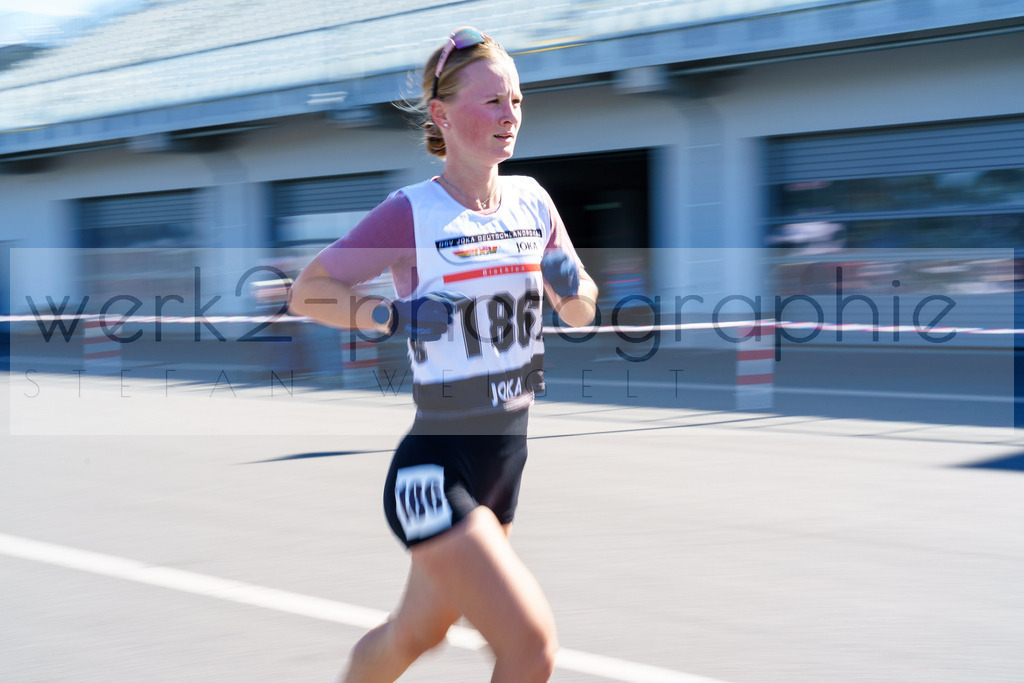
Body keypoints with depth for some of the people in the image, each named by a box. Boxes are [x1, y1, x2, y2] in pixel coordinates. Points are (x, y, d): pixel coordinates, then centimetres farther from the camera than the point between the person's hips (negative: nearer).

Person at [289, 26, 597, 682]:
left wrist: (571, 283, -8)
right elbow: (308, 291, -4)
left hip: (506, 464, 7)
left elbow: (581, 313, 15)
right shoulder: (412, 214, -12)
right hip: (436, 471, -7)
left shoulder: (533, 200, 5)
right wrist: (395, 315, -20)